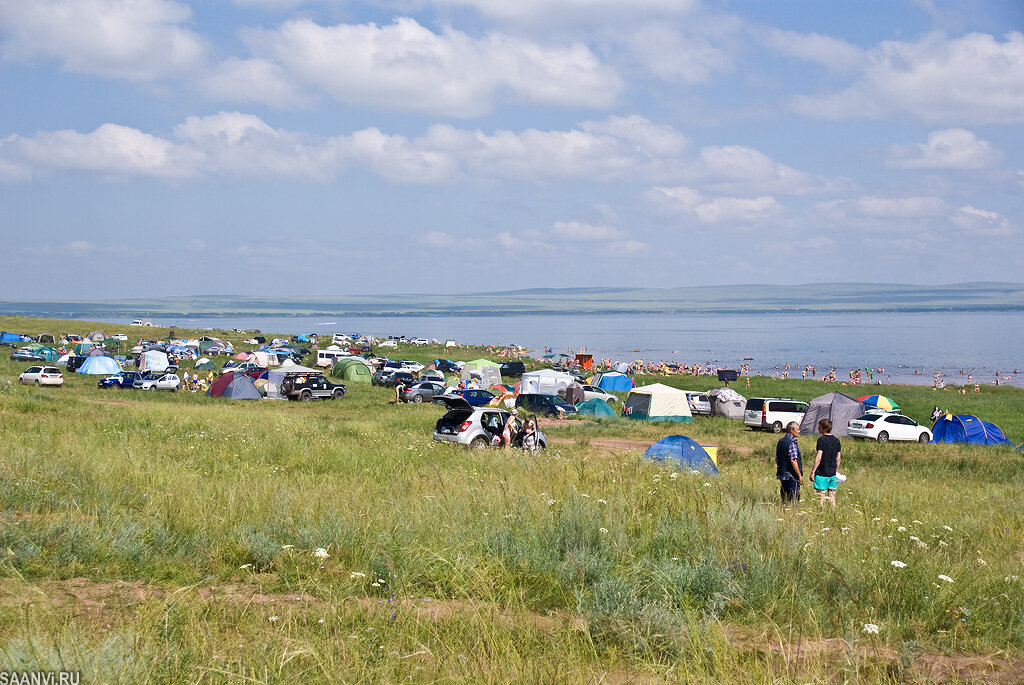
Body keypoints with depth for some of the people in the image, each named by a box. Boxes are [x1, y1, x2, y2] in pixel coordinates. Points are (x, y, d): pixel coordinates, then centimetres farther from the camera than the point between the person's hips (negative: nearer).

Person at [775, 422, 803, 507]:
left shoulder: (780, 441, 11)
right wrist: (800, 475, -13)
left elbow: (777, 459, 17)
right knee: (794, 499, -4)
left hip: (782, 474, 9)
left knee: (784, 500, 13)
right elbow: (793, 461, -19)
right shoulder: (792, 442, -15)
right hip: (792, 476, -9)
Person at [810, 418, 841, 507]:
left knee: (821, 496, -1)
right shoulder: (836, 440, 7)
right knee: (832, 497, 11)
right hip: (832, 473, 6)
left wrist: (813, 471, -12)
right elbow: (838, 458, 12)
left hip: (822, 473, -6)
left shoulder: (822, 440, -12)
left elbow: (819, 457, -16)